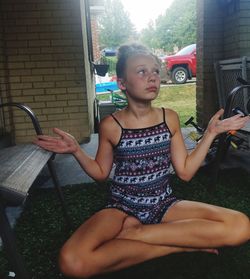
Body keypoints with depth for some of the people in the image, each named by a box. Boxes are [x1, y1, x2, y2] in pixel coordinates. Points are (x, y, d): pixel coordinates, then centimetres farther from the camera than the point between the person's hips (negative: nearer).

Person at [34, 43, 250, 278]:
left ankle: (133, 233, -15)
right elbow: (101, 173, 5)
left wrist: (210, 133, -2)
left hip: (165, 204, 3)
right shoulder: (110, 126, -7)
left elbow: (185, 172, 2)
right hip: (123, 207, -2)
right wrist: (76, 151, -11)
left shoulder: (169, 118, -1)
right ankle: (180, 244, -17)